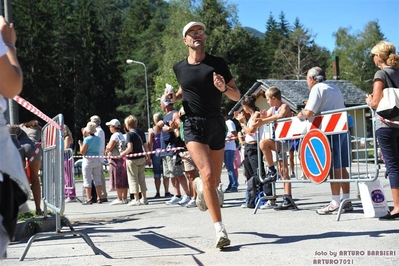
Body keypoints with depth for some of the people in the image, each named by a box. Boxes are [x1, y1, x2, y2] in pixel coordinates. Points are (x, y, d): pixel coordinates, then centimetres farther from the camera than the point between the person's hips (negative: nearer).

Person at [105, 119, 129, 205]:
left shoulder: (115, 135, -13)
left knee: (118, 180, -5)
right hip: (122, 159, 9)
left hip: (116, 159, -9)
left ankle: (119, 199, -3)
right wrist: (108, 150, 12)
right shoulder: (121, 135, 17)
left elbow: (109, 147, -19)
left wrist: (106, 151, 1)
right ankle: (124, 198, 13)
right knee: (124, 180, 9)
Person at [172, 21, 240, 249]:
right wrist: (174, 97, 7)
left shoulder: (218, 64, 1)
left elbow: (237, 96, 2)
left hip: (216, 124, 1)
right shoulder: (179, 68, 7)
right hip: (193, 125, -1)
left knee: (214, 181, 9)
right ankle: (220, 230, -17)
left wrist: (224, 88, -19)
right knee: (208, 174, -21)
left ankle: (200, 185, 47)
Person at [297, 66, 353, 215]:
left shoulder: (317, 88, -5)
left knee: (333, 167, -7)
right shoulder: (334, 88, 21)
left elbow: (308, 112, -15)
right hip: (343, 128, 8)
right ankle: (346, 201, 13)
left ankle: (335, 204, -5)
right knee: (341, 167, 10)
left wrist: (299, 115, 4)